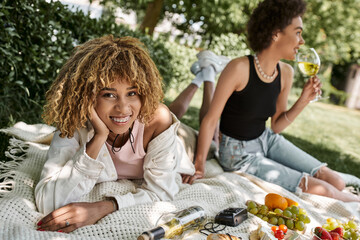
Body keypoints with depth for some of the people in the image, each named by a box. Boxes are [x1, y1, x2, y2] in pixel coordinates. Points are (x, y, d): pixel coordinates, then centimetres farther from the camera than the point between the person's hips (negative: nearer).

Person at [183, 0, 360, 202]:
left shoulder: (286, 73, -4)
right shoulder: (240, 68, -24)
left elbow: (277, 126, 3)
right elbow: (211, 119, -19)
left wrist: (303, 101, -12)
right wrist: (199, 166, -16)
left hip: (267, 140, 7)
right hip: (239, 153, -6)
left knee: (336, 182, -3)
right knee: (319, 189, -11)